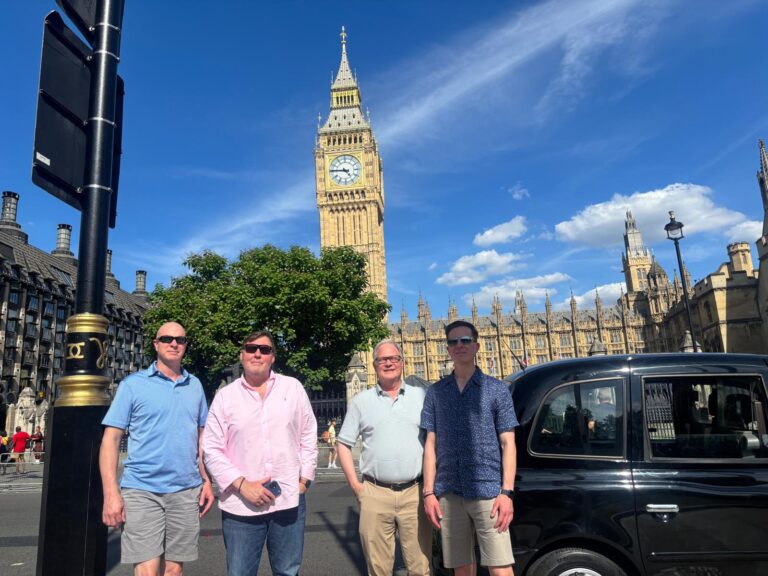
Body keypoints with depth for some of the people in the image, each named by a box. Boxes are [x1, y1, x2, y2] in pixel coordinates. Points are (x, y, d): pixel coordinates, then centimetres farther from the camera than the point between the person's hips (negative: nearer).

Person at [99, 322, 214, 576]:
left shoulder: (195, 386, 10)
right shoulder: (133, 384, -1)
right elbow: (110, 439, -4)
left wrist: (207, 480, 7)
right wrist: (111, 493, -11)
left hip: (186, 491, 3)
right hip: (142, 490, -3)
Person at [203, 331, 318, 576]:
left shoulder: (293, 387, 4)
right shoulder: (225, 396, 1)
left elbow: (308, 436, 8)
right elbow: (211, 449, -1)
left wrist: (305, 479, 3)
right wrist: (242, 485, -10)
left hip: (289, 499, 1)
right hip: (241, 504, -1)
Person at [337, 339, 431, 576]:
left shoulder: (420, 396, 6)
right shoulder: (361, 401, 7)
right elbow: (344, 444, 10)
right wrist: (355, 484, 2)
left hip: (414, 493, 0)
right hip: (375, 494, 0)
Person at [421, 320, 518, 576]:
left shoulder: (496, 389, 4)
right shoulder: (435, 392, 9)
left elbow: (508, 443, 2)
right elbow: (431, 444, 8)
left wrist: (507, 492, -7)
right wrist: (429, 492, 2)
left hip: (487, 490, -2)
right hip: (448, 494, 2)